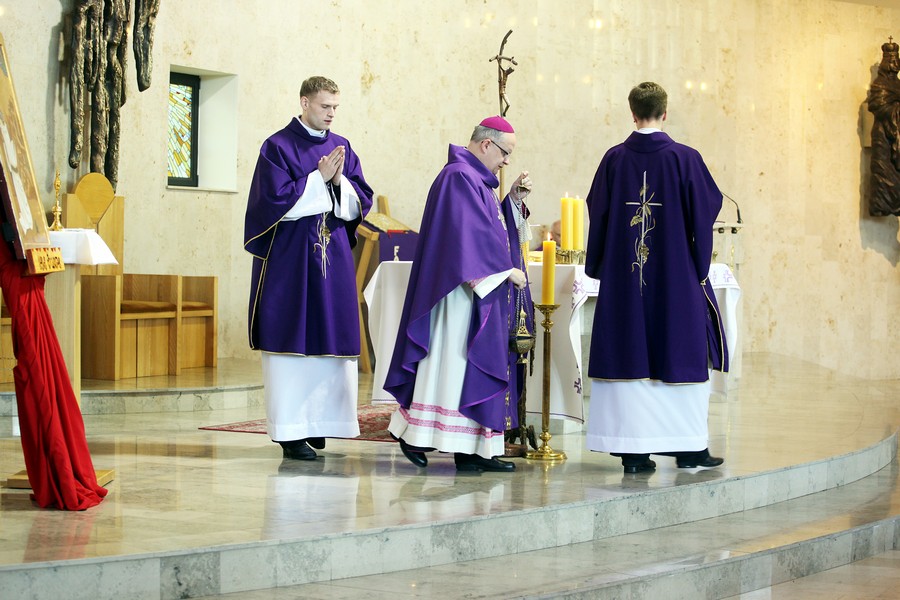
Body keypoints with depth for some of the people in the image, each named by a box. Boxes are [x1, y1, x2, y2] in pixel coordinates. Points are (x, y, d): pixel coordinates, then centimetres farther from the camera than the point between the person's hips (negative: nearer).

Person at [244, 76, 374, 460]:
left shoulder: (341, 147, 12)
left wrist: (340, 180, -10)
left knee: (330, 339, 3)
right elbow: (277, 201, -13)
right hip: (291, 256, -5)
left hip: (334, 256, 5)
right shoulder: (278, 147, -4)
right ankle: (291, 431, -2)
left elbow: (360, 203, 8)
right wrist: (319, 178, -13)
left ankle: (320, 421, 11)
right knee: (293, 340, -5)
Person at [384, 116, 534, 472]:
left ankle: (474, 451, 7)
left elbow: (494, 226, 21)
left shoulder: (477, 178, 18)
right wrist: (506, 270, -17)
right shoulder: (460, 177, -15)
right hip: (464, 292, -10)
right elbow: (471, 235, -21)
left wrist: (515, 197, 8)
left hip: (486, 294, 10)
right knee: (454, 361, -7)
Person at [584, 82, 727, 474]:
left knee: (628, 355, 5)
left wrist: (597, 268, 13)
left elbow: (597, 217, 3)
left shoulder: (614, 159, -1)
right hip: (675, 278, -2)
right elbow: (702, 217, -4)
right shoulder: (684, 159, -6)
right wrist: (700, 271, 6)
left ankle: (633, 451, 3)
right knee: (679, 353, 8)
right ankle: (687, 447, 12)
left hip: (623, 278, 2)